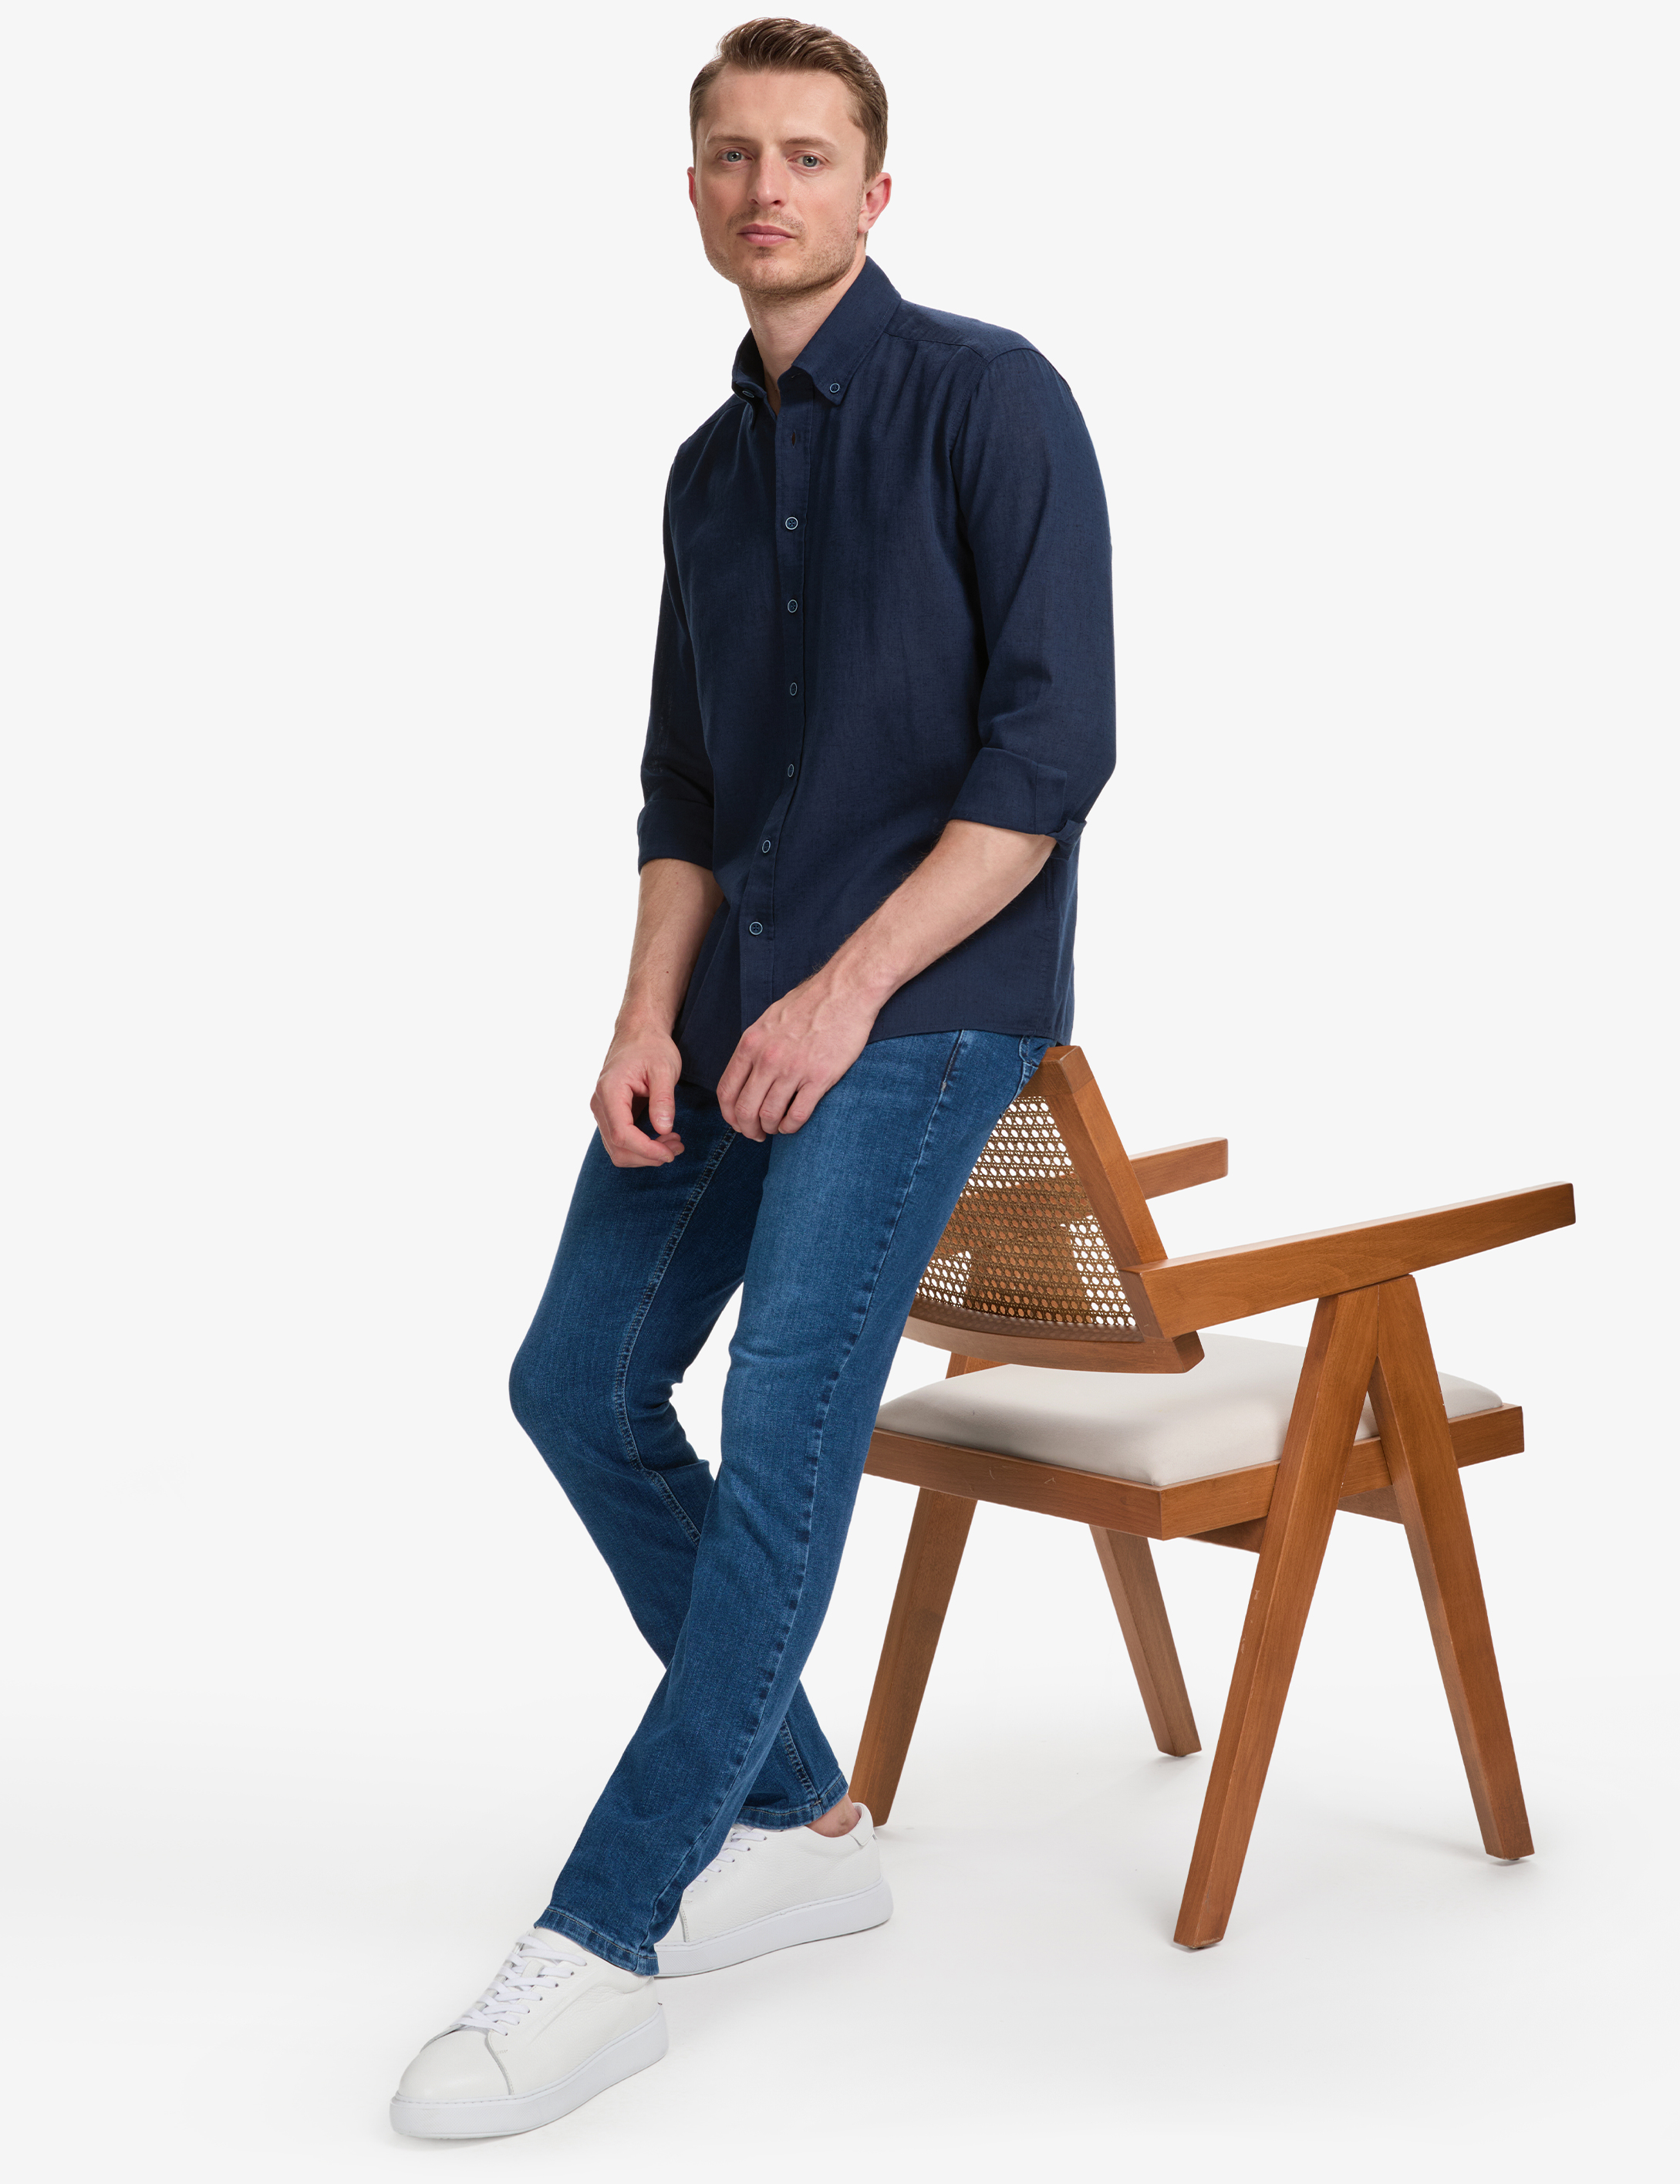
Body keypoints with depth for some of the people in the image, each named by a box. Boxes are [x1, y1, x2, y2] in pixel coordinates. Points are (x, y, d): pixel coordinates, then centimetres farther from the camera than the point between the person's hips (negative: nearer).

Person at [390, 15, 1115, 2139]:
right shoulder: (711, 468, 16)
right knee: (582, 1384, 7)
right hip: (743, 999, 8)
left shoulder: (985, 398, -7)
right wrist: (648, 1019, 3)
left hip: (924, 996, -8)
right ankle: (799, 1821, 19)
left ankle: (599, 1945, -9)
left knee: (784, 1430, -15)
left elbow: (1052, 746, -15)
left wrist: (847, 989, -20)